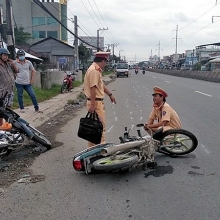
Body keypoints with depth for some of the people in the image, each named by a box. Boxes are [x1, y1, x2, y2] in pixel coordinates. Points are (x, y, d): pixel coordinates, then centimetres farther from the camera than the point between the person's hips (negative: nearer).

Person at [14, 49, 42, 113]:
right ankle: (22, 108, 24)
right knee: (20, 96, 8)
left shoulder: (28, 62, 5)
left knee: (33, 95, 0)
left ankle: (37, 108, 9)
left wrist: (32, 80, 6)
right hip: (19, 83, -2)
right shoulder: (15, 63, -3)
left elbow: (33, 71, 12)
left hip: (27, 83, 2)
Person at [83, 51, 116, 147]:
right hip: (96, 102, -10)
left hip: (95, 102, 10)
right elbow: (93, 88, -24)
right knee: (101, 126, -4)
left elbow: (101, 84, 26)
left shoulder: (96, 70, 16)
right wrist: (93, 105, -26)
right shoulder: (94, 71, -18)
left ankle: (92, 147, 24)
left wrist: (110, 94, 32)